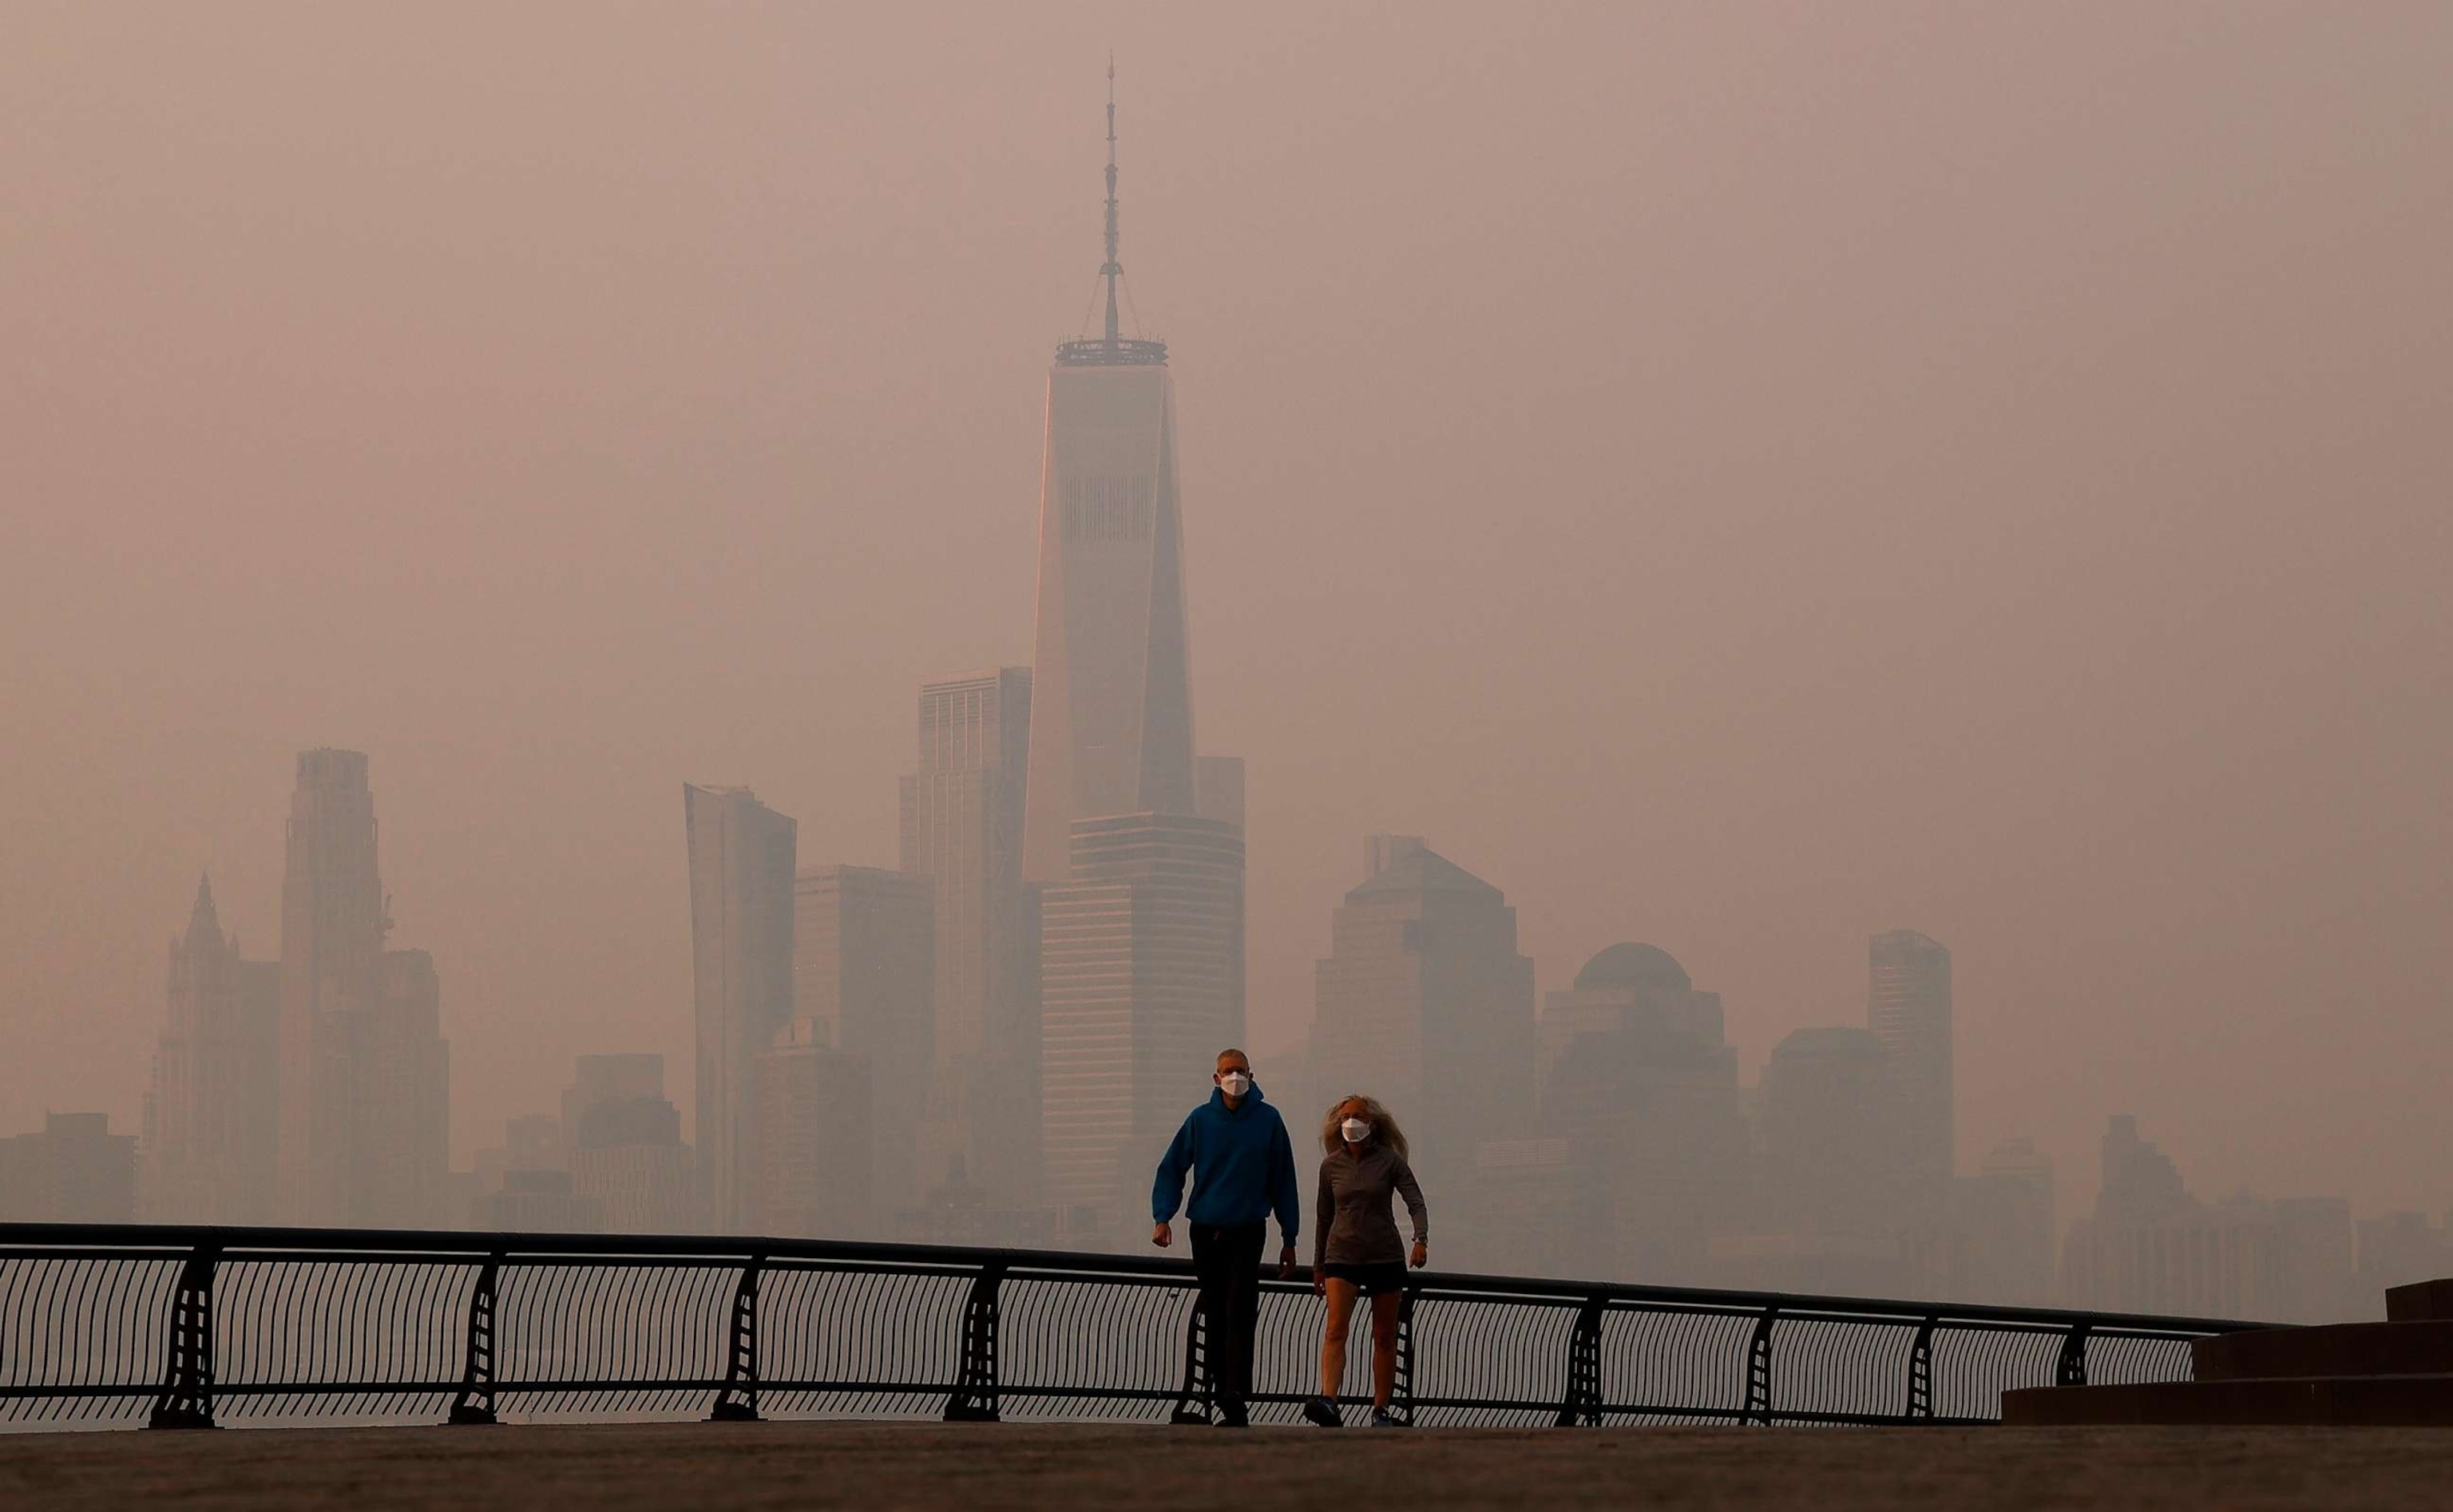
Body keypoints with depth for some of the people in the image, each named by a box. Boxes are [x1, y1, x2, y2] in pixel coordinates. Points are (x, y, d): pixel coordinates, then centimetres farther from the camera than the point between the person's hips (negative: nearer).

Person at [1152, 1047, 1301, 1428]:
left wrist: (1289, 1239, 7)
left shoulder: (1268, 1120, 0)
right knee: (1215, 1317, 7)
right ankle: (1229, 1407, 14)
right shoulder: (1200, 1119, 3)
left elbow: (1283, 1181, 6)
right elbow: (1172, 1169, 6)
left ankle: (1236, 1395, -24)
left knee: (1240, 1313, -17)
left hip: (1247, 1231, -3)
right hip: (1205, 1231, 3)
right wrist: (1163, 1218, -9)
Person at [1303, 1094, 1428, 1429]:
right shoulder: (1331, 1165, 6)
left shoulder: (1389, 1160, -2)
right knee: (1336, 1329, -18)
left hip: (1385, 1257, -1)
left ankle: (1381, 1411, 13)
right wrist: (1318, 1265, 18)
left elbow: (1416, 1203, -7)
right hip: (1342, 1256, 1)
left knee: (1384, 1337, 5)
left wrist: (1421, 1240, -25)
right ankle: (1328, 1402, -32)